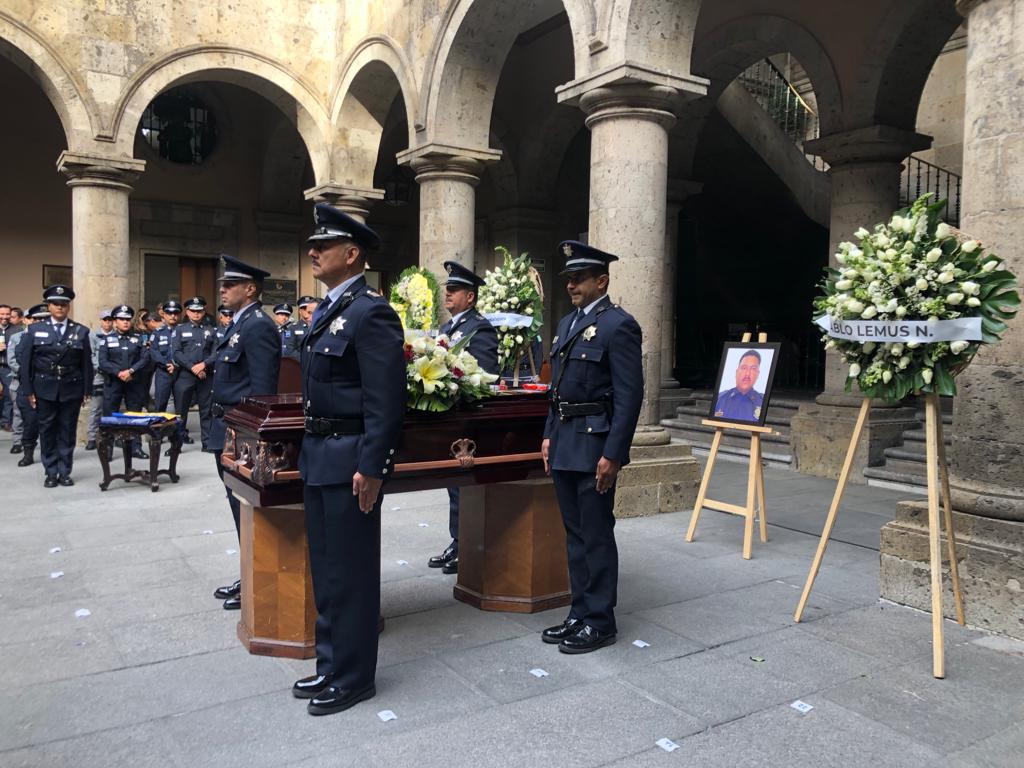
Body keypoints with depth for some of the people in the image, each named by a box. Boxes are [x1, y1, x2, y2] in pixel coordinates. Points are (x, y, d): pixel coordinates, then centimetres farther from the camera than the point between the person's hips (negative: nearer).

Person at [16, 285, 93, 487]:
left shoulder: (81, 331, 4)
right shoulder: (35, 330, 4)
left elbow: (87, 364, 3)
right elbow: (25, 361, 2)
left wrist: (86, 391, 0)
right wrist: (28, 390, -3)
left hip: (71, 390, 0)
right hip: (45, 390, 0)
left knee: (67, 431, 5)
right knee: (47, 432, 6)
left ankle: (64, 473, 13)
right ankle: (51, 473, 14)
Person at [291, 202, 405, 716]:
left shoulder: (370, 312, -16)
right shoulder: (326, 311, 14)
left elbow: (387, 400, -20)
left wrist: (372, 468, -21)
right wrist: (309, 451, 17)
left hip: (350, 462, -10)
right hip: (318, 459, 10)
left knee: (350, 573, 4)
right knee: (325, 569, 19)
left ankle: (353, 677, 20)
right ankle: (330, 665, 34)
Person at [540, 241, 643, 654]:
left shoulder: (619, 325, -11)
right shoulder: (567, 323, 15)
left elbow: (629, 396, -16)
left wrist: (612, 454, -19)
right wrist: (549, 435, 15)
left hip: (595, 445, -8)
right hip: (564, 443, 8)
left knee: (596, 535, 2)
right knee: (575, 533, 15)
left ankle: (600, 621, 15)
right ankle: (580, 613, 27)